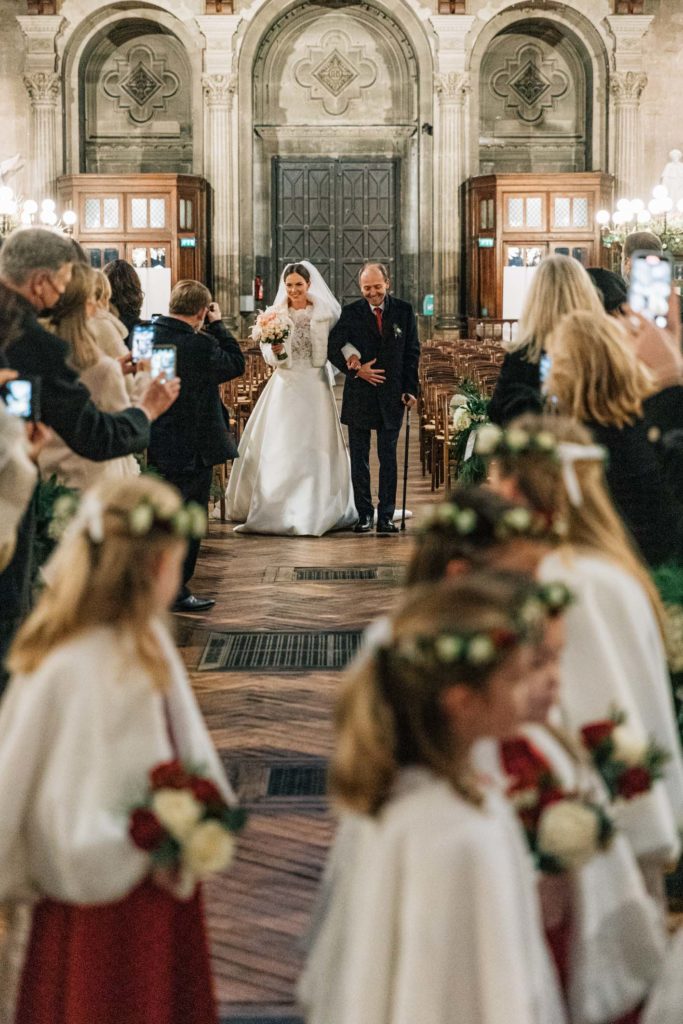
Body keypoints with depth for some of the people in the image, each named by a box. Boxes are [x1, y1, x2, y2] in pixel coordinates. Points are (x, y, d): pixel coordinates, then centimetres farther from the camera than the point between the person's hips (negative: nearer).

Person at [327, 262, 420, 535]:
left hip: (392, 396, 0)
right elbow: (333, 349, 0)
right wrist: (355, 370, -14)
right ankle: (364, 515, 13)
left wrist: (411, 390, -2)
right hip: (359, 396, 0)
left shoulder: (404, 311, 3)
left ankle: (386, 516, 8)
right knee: (359, 459, 5)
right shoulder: (351, 313, 0)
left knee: (388, 458, 4)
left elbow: (412, 353, 5)